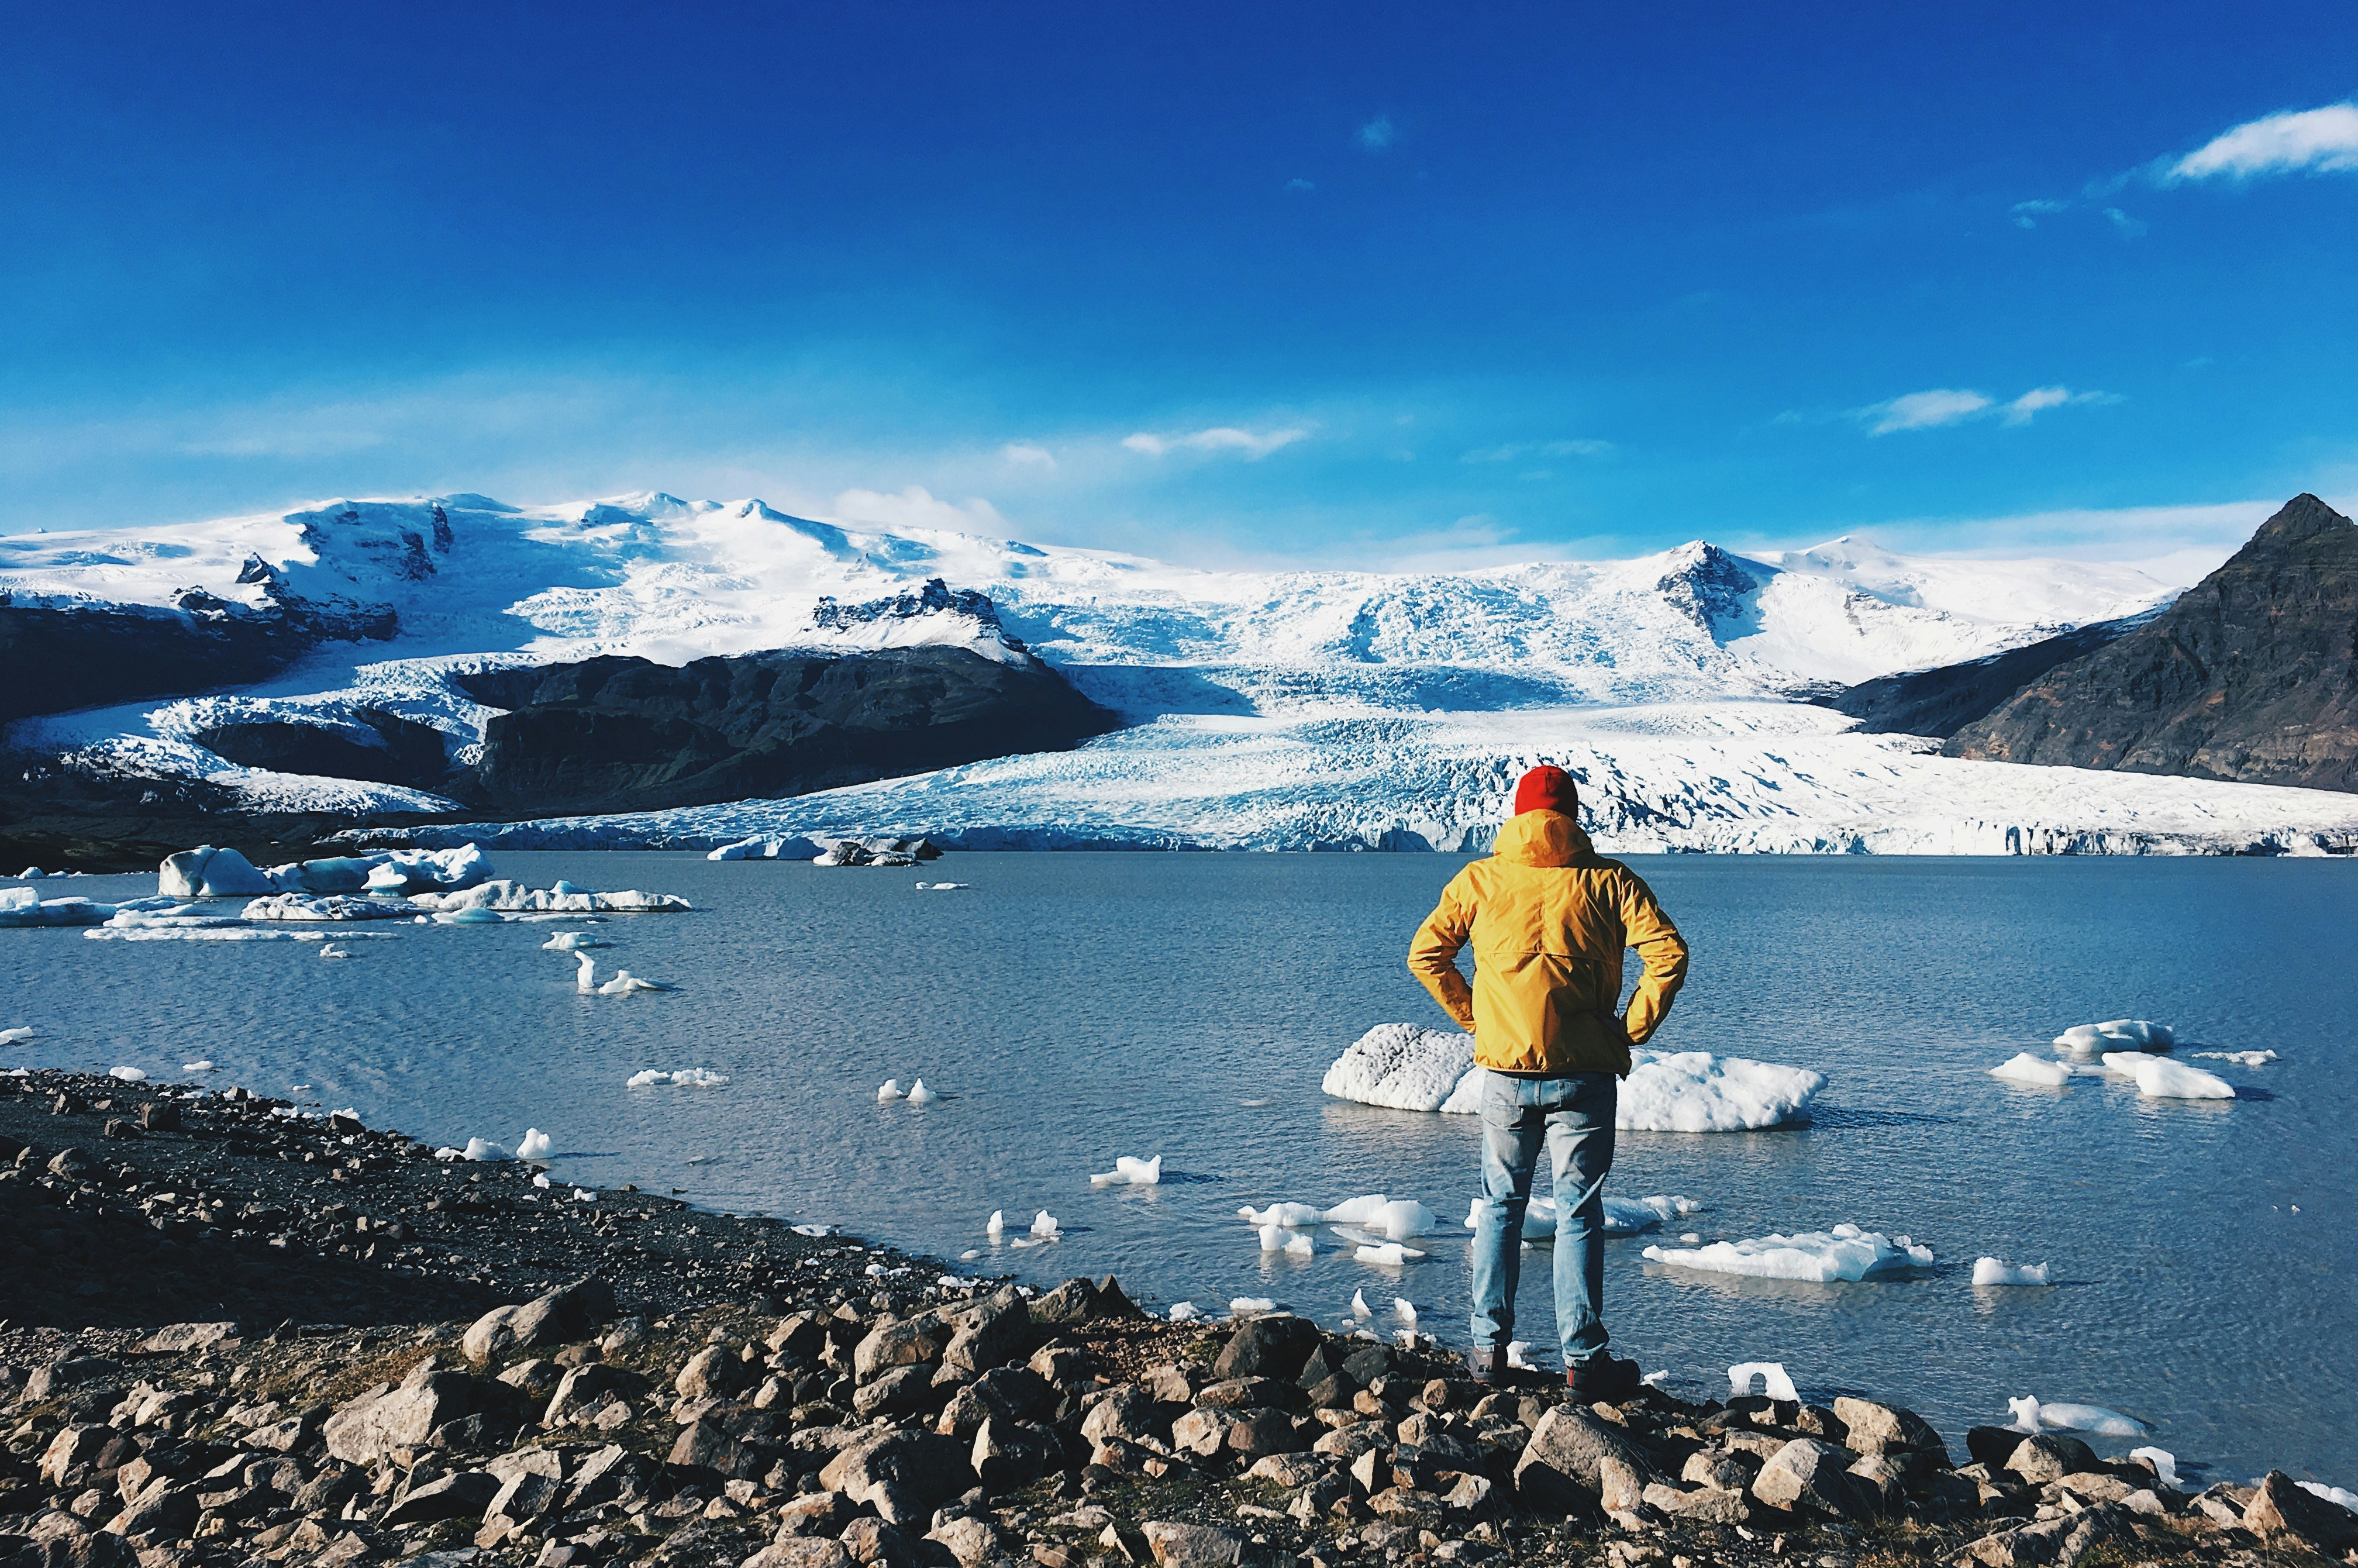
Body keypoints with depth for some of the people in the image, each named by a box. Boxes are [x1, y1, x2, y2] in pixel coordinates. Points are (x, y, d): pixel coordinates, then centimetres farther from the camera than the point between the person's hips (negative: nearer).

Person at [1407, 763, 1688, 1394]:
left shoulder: (1478, 879, 4)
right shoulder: (1608, 880, 0)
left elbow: (1425, 953, 6)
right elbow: (1668, 953, -9)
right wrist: (1633, 1029, -1)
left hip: (1504, 1071, 1)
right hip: (1584, 1075, -1)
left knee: (1499, 1206, 14)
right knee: (1579, 1214, 5)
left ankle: (1489, 1348, 15)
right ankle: (1583, 1360, 7)